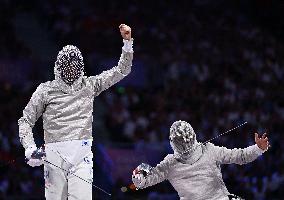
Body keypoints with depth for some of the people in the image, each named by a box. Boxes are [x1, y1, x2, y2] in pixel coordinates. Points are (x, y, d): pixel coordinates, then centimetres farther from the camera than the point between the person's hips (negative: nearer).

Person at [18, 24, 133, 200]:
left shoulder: (89, 85, 12)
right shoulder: (46, 90, 6)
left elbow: (121, 71, 15)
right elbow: (26, 121, 9)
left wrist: (127, 42, 2)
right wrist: (30, 148, -7)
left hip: (82, 153, 0)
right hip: (54, 154, 0)